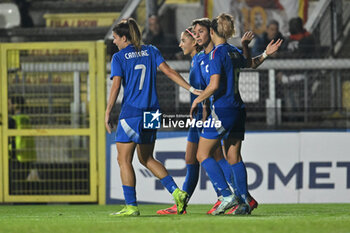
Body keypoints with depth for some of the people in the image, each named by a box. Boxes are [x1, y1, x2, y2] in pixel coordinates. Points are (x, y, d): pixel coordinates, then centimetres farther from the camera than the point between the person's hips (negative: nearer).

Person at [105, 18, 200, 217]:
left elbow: (116, 86, -10)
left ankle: (131, 206, -5)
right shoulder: (151, 51, 10)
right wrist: (192, 89, -2)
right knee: (146, 158, 18)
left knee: (124, 160, 1)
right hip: (151, 111, 6)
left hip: (131, 112, -6)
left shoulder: (119, 58, -3)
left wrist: (108, 113, -9)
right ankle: (176, 192, 4)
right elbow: (168, 71, 1)